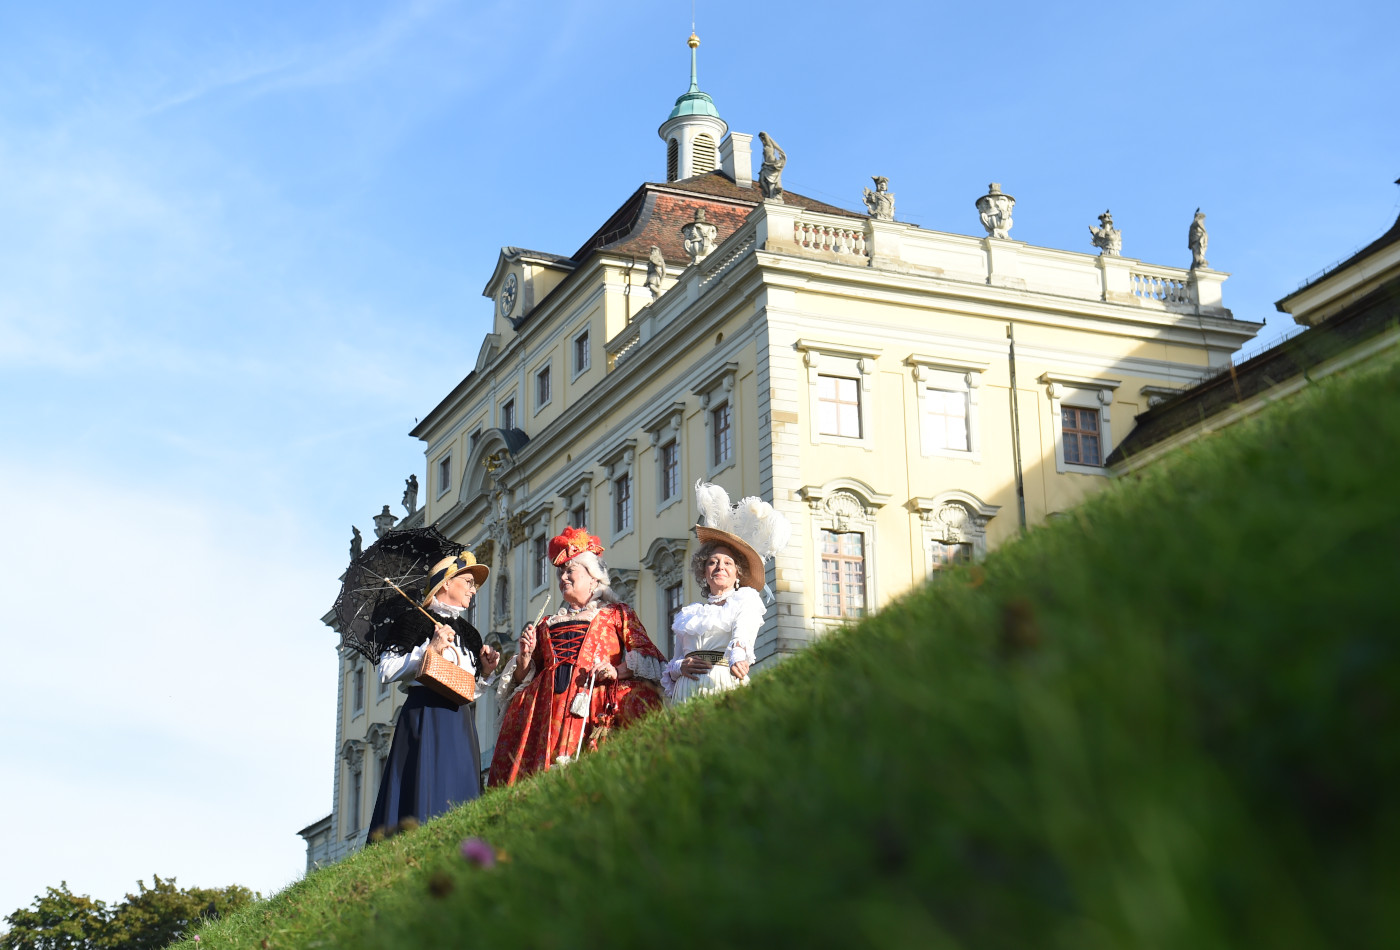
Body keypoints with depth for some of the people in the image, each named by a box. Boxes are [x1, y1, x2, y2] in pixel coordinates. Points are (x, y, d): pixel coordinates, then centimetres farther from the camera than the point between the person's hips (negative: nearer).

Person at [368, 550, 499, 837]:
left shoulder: (467, 633, 22)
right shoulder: (417, 620, 2)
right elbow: (386, 671, -7)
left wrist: (485, 672, 8)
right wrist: (428, 651, -12)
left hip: (460, 726, 7)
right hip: (425, 718, -7)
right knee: (426, 798, -14)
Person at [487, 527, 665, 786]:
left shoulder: (617, 614, 17)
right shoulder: (548, 624, 28)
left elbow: (649, 656, 5)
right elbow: (523, 677, 26)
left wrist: (618, 671, -11)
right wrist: (526, 655, 6)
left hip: (595, 709, -3)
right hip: (549, 712, 4)